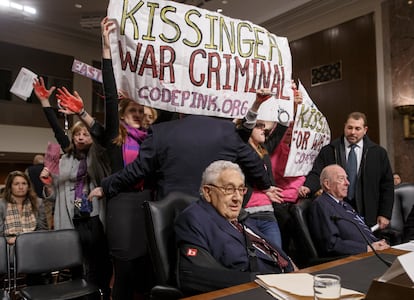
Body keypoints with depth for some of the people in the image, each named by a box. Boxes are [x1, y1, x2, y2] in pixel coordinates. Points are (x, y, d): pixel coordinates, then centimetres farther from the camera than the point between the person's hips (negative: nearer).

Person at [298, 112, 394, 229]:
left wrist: (385, 214, 3)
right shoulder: (328, 151, 4)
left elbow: (387, 185, 7)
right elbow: (317, 174, -3)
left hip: (366, 216, 1)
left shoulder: (379, 153, 6)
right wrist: (308, 187, -26)